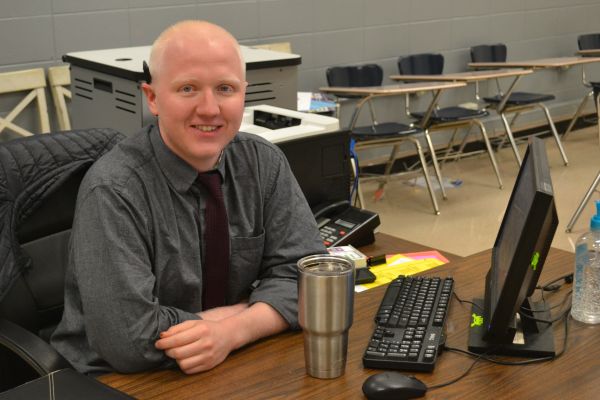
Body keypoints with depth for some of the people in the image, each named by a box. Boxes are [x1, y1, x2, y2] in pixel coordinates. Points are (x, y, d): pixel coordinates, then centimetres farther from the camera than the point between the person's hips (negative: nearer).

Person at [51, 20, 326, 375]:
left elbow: (305, 271, -5)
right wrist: (251, 309, -14)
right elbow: (130, 338, -24)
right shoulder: (113, 191, -19)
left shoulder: (265, 163, -4)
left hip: (230, 370, 5)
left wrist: (231, 332, -22)